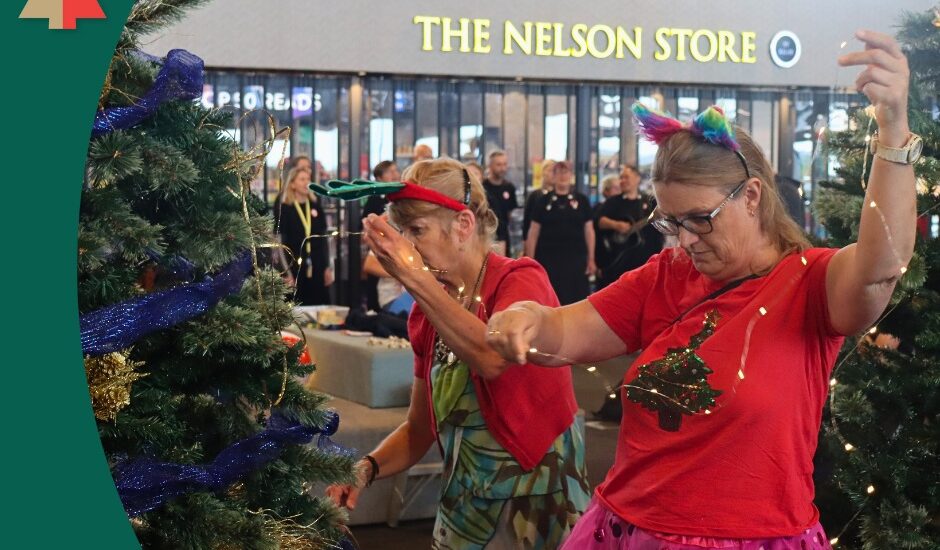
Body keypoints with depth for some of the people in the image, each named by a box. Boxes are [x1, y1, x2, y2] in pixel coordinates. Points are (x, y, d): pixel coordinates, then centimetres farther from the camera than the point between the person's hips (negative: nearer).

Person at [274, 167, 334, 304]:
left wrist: (327, 267, 11)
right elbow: (279, 242, -7)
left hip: (317, 268, 4)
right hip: (295, 268, -4)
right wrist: (287, 272, -12)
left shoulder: (316, 206, 11)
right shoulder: (283, 208, -3)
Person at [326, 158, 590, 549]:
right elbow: (419, 429, 10)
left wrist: (411, 276, -32)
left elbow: (493, 356, -35)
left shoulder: (522, 280, -12)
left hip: (537, 498, -5)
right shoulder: (429, 311, 2)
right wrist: (368, 467, -9)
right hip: (462, 503, 5)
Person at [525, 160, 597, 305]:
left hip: (576, 258, 0)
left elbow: (589, 230, 7)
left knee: (575, 299, 1)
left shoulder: (581, 200, 6)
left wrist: (591, 259, 3)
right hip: (549, 259, 0)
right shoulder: (544, 201, 4)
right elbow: (533, 232, 5)